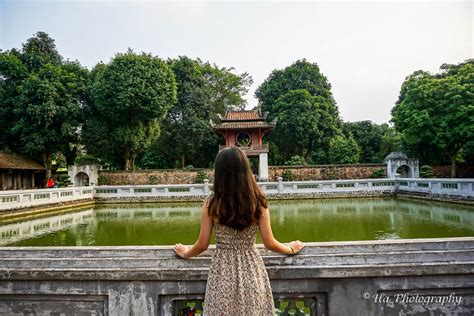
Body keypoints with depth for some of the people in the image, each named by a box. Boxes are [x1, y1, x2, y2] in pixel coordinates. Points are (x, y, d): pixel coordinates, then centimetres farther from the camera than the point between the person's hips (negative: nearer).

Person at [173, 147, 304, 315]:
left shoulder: (211, 203, -11)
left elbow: (202, 245, -4)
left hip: (222, 272, -1)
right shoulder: (258, 201, -9)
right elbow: (270, 244, -4)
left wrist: (186, 253, 18)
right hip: (252, 269, 1)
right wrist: (291, 248, 16)